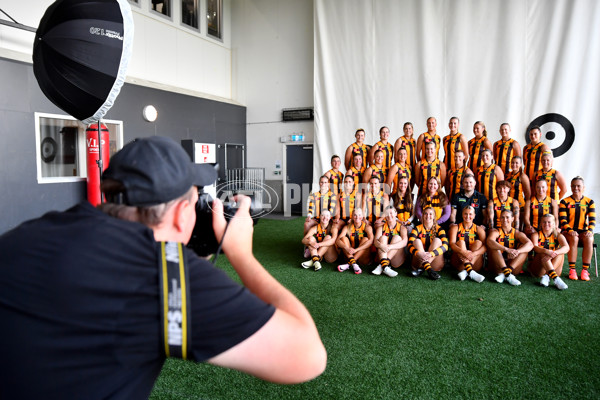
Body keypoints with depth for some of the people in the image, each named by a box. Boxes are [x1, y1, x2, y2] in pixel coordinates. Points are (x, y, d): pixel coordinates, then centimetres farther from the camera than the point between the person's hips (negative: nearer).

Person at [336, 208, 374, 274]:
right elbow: (338, 240, -13)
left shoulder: (367, 227, -5)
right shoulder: (347, 227, 0)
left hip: (363, 258, -2)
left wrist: (356, 250, -35)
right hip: (350, 255, 2)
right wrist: (346, 248, -34)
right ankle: (353, 263, -35)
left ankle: (348, 264, -31)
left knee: (365, 239, -23)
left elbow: (371, 241, -24)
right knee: (343, 238, -15)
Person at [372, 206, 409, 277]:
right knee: (383, 237, -18)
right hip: (383, 257, 1)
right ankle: (385, 267, -43)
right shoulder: (382, 227, 11)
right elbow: (375, 241, -6)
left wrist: (390, 247, -31)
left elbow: (404, 242, -15)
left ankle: (381, 266, -35)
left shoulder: (401, 227, 5)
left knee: (397, 237, -20)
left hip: (397, 260, -1)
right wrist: (381, 245, -32)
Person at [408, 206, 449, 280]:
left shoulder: (439, 229, 1)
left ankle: (421, 268, -33)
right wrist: (419, 253, -34)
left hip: (435, 265, 0)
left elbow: (445, 246, -15)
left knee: (437, 240, -18)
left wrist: (431, 254, -33)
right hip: (419, 262, 1)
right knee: (417, 241, -18)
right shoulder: (417, 229, 2)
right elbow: (409, 245, -11)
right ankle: (428, 269, -41)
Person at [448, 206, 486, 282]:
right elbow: (452, 244, -10)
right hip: (458, 261, -1)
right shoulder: (455, 228, 6)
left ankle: (464, 271, -36)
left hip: (475, 263, 1)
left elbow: (485, 246, -8)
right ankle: (470, 271, -43)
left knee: (478, 242, -18)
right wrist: (463, 252, -31)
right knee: (461, 242, -21)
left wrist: (474, 254, -29)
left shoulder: (479, 229, 7)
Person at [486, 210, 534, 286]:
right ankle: (508, 274, -38)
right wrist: (507, 249, -38)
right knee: (493, 246, -21)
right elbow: (489, 241, -24)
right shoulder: (495, 232, 2)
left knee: (524, 248, -15)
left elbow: (530, 244, -14)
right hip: (497, 266, -2)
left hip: (513, 266, 2)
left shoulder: (517, 233, 7)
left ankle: (503, 274, -31)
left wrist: (517, 251, -35)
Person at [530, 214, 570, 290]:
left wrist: (554, 253, -36)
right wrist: (546, 251, -40)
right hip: (537, 269, -2)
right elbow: (535, 247, -18)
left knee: (560, 252, -22)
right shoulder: (536, 235, 3)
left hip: (554, 268, 2)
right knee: (544, 254, -29)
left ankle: (546, 276, -35)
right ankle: (555, 279, -48)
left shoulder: (558, 235, 6)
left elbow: (566, 248, -15)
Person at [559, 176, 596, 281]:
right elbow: (563, 220, -6)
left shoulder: (589, 202, 7)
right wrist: (570, 230, -23)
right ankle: (572, 269, -29)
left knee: (589, 240, -31)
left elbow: (592, 219, 1)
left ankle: (585, 270, -26)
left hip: (584, 231, 2)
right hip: (568, 231, -2)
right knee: (574, 239, -35)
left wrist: (590, 231, -18)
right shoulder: (565, 202, 1)